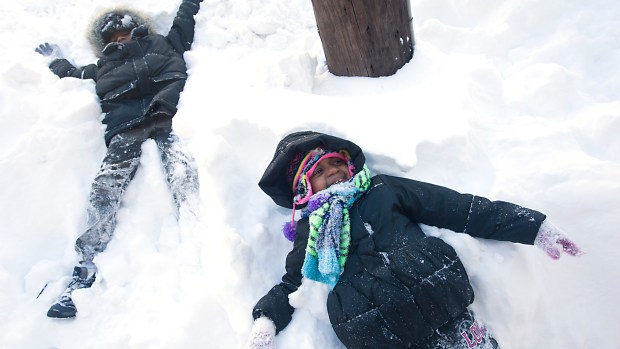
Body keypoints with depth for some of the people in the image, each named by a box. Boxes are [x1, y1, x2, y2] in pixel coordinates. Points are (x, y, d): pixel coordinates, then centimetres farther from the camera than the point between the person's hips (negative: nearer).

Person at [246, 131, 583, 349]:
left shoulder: (383, 188, 15)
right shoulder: (311, 232, 16)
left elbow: (459, 209, 12)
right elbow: (289, 285, 16)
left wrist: (533, 226, 9)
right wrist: (265, 322, -6)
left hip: (448, 317, 2)